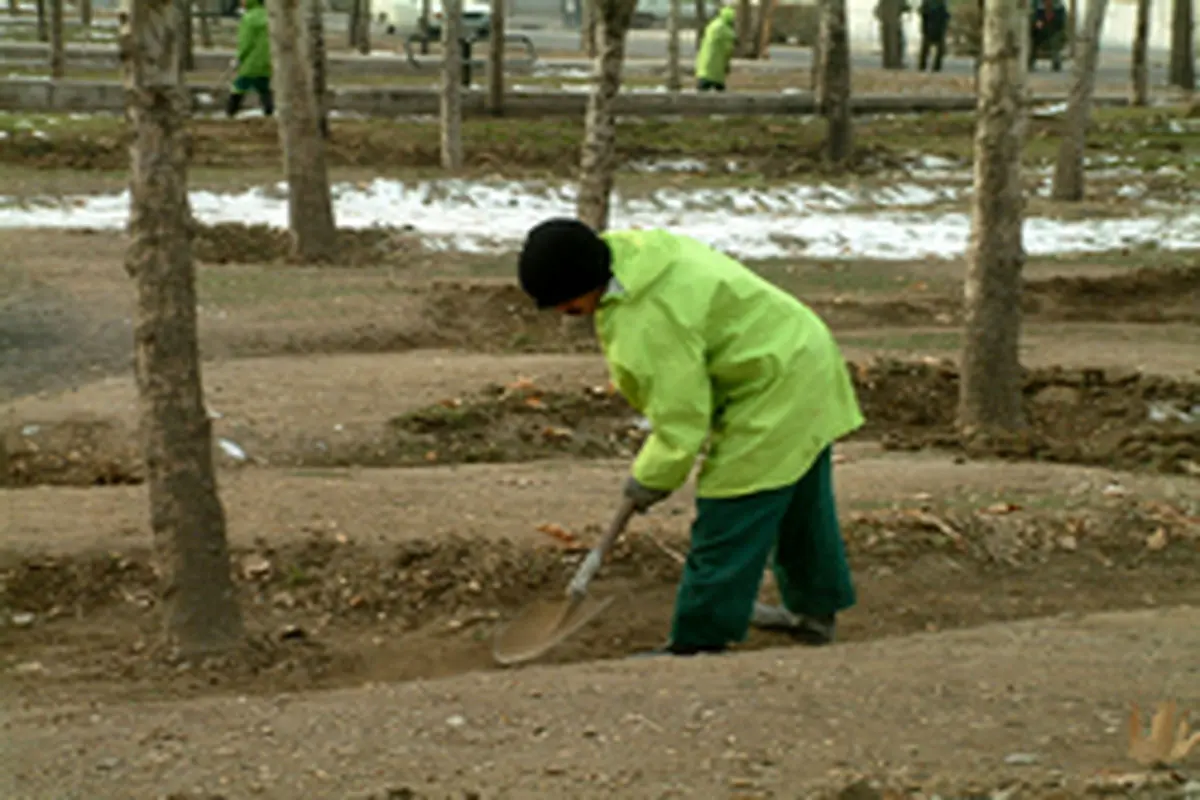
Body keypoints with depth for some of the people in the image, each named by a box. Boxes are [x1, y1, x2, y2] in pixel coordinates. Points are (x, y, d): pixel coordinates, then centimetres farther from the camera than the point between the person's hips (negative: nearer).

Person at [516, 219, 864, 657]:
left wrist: (650, 480, -8)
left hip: (774, 396, -11)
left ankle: (698, 646, -1)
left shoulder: (649, 322, -32)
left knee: (728, 524, -7)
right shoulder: (632, 252, -2)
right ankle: (815, 609, 41)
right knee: (800, 503, 25)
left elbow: (682, 418, -25)